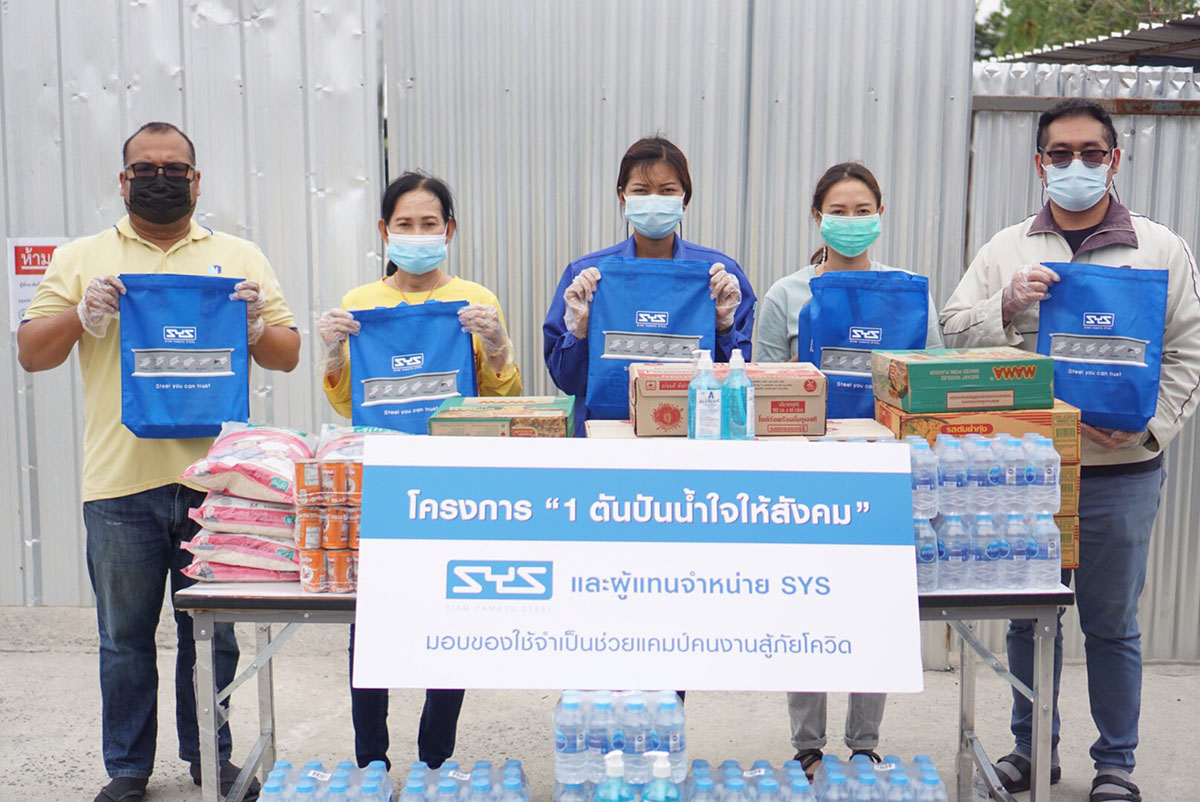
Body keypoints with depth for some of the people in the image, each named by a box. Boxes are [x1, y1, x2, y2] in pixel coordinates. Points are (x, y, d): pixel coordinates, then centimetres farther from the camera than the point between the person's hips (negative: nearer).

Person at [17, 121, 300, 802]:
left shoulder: (241, 258, 11)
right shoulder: (81, 260, 10)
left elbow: (288, 356, 9)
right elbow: (31, 354, 8)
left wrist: (253, 325, -11)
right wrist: (83, 314, -9)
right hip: (122, 483, 0)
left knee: (213, 636, 9)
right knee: (125, 638, 9)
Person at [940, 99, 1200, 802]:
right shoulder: (1007, 249, 9)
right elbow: (954, 329, 5)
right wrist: (1007, 304, -14)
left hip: (1119, 473, -1)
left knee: (1111, 622, 8)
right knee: (1030, 612, 12)